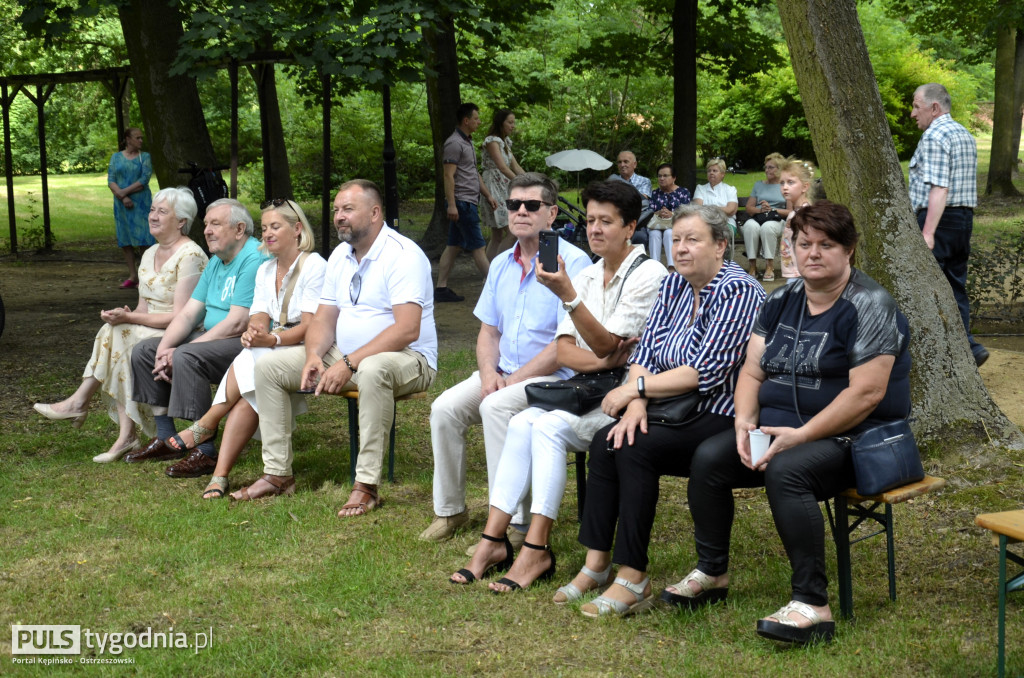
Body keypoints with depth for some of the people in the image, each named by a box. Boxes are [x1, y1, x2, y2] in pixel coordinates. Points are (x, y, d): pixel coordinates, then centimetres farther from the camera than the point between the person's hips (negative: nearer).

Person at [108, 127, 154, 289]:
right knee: (125, 241, 5)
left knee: (144, 238, -9)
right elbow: (111, 181, 2)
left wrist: (124, 191, -11)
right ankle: (132, 276, 11)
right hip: (122, 204, 3)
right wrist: (122, 197, -13)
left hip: (141, 203, -3)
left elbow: (144, 180, -7)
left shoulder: (145, 157, 4)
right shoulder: (116, 157, 11)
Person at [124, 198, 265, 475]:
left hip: (248, 343, -10)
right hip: (214, 338, 11)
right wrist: (164, 348, -9)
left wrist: (178, 352, -20)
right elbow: (189, 313, 11)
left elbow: (237, 324, -24)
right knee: (144, 350, 6)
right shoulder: (216, 262, 15)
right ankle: (166, 440, 9)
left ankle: (206, 453, -26)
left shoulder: (254, 260, -17)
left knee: (186, 358, -33)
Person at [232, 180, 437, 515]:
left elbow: (407, 329, -26)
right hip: (345, 356, 8)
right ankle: (278, 473, 1)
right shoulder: (340, 255, 11)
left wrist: (349, 363, -28)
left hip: (407, 359, -8)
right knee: (267, 367, -2)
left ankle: (366, 485, -34)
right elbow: (324, 318, 11)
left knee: (373, 370, -43)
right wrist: (314, 355, -12)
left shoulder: (402, 255, -16)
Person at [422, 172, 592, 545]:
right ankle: (449, 510, 2)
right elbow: (488, 331, 16)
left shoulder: (572, 262, -11)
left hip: (553, 377, -7)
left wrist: (514, 380, -18)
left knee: (496, 407, -31)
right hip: (504, 374, 7)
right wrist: (489, 373, -6)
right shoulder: (502, 264, 14)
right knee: (445, 408, -13)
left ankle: (512, 524, -24)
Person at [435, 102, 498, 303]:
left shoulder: (467, 142, 18)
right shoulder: (455, 143, -14)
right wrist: (451, 204, -23)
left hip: (467, 203, 10)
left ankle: (441, 289, 10)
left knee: (453, 247, 9)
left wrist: (488, 195, 23)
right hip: (462, 203, -10)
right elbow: (448, 176, -19)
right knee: (477, 247, -6)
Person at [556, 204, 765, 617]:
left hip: (721, 419, -7)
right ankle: (597, 563, -9)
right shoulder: (673, 287, 11)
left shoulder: (739, 292, -13)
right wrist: (637, 402, -13)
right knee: (605, 441, -15)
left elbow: (707, 372, -20)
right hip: (675, 412, 7)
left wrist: (635, 388, -15)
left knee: (637, 449, -26)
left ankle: (632, 579, -21)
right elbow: (644, 351, 7)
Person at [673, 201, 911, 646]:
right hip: (780, 429, 7)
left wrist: (800, 435, -23)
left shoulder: (869, 307, -11)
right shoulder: (781, 302, 12)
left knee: (786, 471, -35)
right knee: (708, 458, -12)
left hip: (853, 438, -7)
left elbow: (866, 394, -20)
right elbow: (752, 371, 12)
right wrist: (745, 422, -9)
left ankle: (812, 606, -32)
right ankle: (711, 574, 4)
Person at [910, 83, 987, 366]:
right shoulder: (965, 135, 18)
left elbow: (939, 188, -22)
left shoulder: (934, 136, -13)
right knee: (955, 287, 11)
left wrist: (928, 232, -25)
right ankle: (966, 348, 6)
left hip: (938, 219, -10)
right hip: (965, 216, 10)